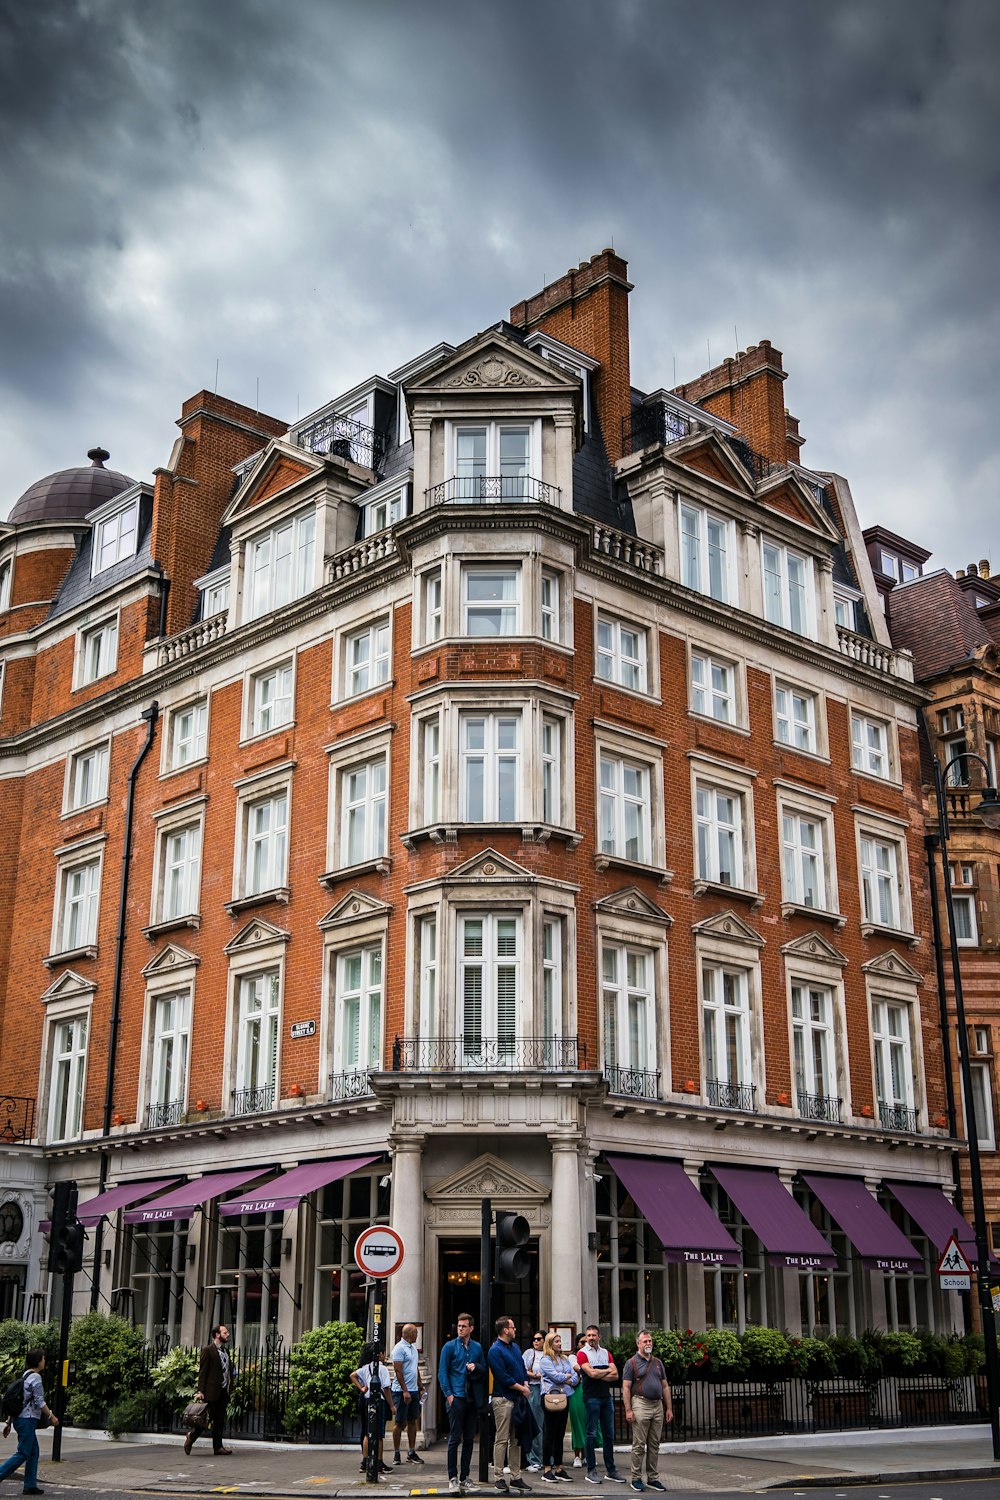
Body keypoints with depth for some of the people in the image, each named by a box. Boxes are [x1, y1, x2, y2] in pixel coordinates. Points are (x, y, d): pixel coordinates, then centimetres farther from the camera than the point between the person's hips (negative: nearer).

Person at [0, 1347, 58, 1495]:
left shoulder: (25, 1376, 15)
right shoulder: (35, 1377, -13)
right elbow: (39, 1401, -15)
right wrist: (51, 1416, -6)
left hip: (21, 1418, 9)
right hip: (27, 1420, -9)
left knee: (34, 1452, 11)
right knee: (23, 1454, -6)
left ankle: (30, 1486, 11)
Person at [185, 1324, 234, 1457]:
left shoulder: (226, 1350, 15)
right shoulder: (208, 1350, -7)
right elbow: (202, 1372, -10)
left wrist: (230, 1389, 11)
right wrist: (200, 1391, -16)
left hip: (224, 1392, 7)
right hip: (212, 1391, -7)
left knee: (220, 1421, 8)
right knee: (208, 1418, -4)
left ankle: (218, 1447, 11)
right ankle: (191, 1437, 16)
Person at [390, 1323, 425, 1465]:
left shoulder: (413, 1348, 16)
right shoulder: (399, 1348, -12)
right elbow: (398, 1371, -17)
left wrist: (420, 1387, 19)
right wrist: (405, 1391, -21)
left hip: (414, 1391, 8)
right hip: (401, 1391, -8)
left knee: (412, 1421, 9)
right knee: (400, 1422, -2)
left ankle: (411, 1453, 15)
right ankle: (396, 1454, 5)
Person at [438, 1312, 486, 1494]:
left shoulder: (477, 1348, 9)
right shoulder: (450, 1347, 0)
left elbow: (484, 1371, 15)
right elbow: (442, 1372, -2)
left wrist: (476, 1368, -7)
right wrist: (448, 1394, -10)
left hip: (473, 1399, 4)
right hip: (456, 1398, -4)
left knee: (469, 1439, 8)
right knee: (455, 1438, -4)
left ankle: (464, 1476, 17)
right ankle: (452, 1477, 2)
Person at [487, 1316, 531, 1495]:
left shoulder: (515, 1347, 16)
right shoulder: (495, 1350, -12)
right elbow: (503, 1377, -17)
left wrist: (526, 1384, 0)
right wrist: (522, 1388, -10)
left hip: (518, 1398, 8)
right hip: (503, 1399, -8)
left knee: (516, 1439, 11)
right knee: (502, 1439, -5)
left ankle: (515, 1477, 16)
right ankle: (499, 1478, 0)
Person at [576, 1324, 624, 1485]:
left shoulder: (606, 1353, 14)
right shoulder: (582, 1354, -2)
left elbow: (615, 1375, 4)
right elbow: (591, 1373, -16)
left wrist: (599, 1375, -8)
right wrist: (607, 1371, -1)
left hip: (606, 1396, 5)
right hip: (591, 1397, -5)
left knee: (609, 1434, 8)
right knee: (591, 1434, -4)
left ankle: (611, 1470, 16)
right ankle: (591, 1471, 3)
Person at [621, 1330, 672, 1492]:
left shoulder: (658, 1362, 15)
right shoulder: (632, 1362, -2)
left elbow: (665, 1386, 17)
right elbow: (626, 1388, -6)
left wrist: (669, 1408, 10)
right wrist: (628, 1410, -14)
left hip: (658, 1406, 5)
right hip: (641, 1404, -5)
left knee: (654, 1445, 8)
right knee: (639, 1445, -3)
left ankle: (653, 1479, 15)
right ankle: (636, 1479, 4)